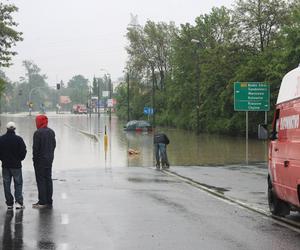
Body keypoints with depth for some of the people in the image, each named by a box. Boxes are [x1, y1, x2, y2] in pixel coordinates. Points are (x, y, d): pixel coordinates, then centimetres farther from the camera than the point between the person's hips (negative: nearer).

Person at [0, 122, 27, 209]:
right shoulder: (18, 139, -11)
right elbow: (23, 151, -8)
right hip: (16, 165, -2)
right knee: (18, 184, 5)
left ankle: (9, 203, 11)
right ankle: (19, 202, -5)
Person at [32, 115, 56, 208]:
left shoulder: (38, 133, -15)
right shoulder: (51, 132, 8)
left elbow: (36, 147, -15)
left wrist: (34, 159, -7)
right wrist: (50, 155, 16)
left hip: (40, 159, -7)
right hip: (49, 159, 7)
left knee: (41, 180, -3)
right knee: (48, 179, 11)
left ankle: (42, 202, -4)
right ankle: (49, 201, 14)